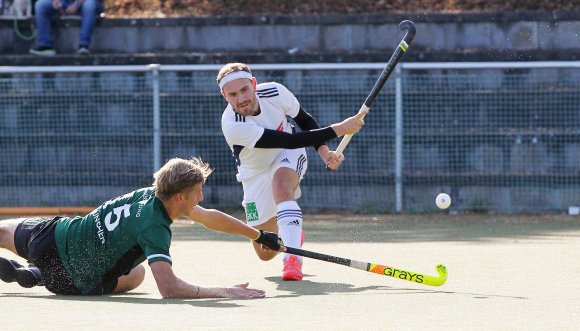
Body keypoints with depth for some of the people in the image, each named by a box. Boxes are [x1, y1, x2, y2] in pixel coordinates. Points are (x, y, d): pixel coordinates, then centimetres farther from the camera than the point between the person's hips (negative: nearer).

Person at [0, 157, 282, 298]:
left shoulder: (150, 194, -5)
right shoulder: (154, 228, -29)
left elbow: (209, 217, 9)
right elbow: (169, 288, -38)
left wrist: (259, 235, 15)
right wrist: (223, 292, -34)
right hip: (68, 279, -5)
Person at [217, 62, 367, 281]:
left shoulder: (274, 92, -23)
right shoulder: (232, 126, -35)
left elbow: (305, 120, -2)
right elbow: (291, 141, -35)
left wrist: (324, 152, -17)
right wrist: (337, 130, -35)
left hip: (290, 157, 0)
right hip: (256, 174, 0)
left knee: (280, 182, -37)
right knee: (265, 253, 4)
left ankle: (293, 257, -42)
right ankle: (292, 232, 42)